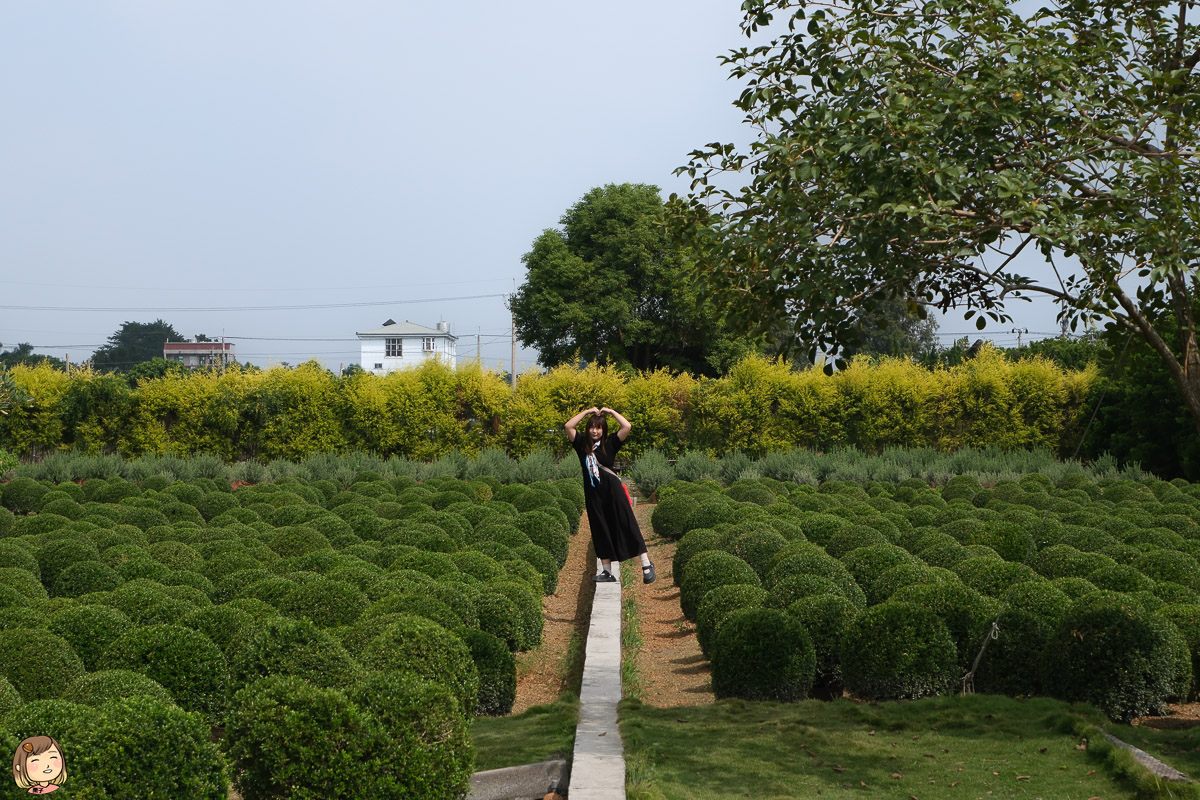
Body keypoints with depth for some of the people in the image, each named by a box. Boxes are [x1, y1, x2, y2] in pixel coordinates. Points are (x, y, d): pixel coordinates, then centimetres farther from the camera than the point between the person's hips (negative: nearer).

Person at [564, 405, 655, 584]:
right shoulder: (582, 444, 8)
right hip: (593, 494, 3)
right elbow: (568, 426, 0)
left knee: (628, 525, -4)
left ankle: (646, 564, -2)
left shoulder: (610, 443, 2)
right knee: (600, 531, 7)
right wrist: (587, 412, 3)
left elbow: (627, 427, -7)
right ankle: (607, 571, 12)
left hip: (613, 490, -3)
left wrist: (611, 412, 2)